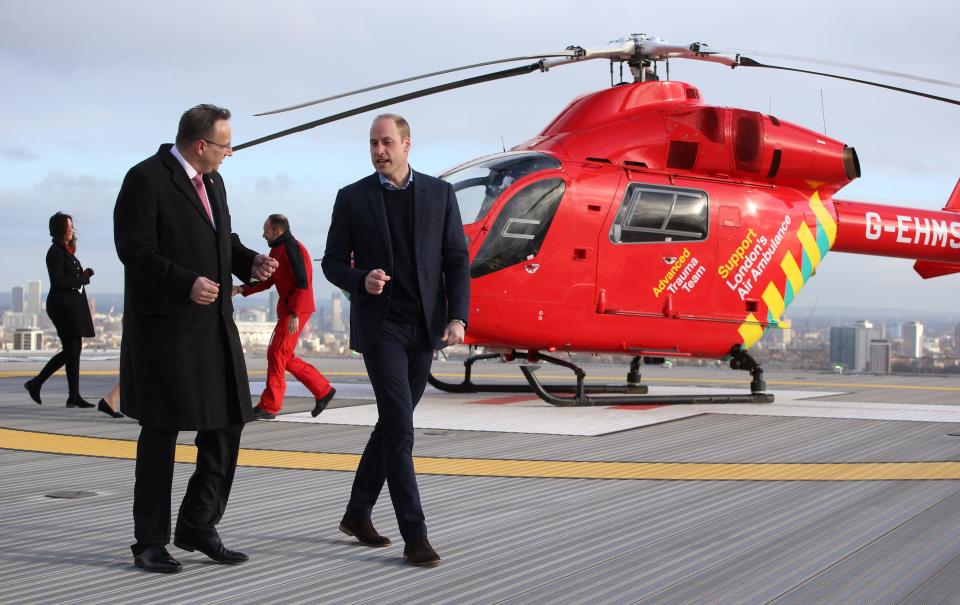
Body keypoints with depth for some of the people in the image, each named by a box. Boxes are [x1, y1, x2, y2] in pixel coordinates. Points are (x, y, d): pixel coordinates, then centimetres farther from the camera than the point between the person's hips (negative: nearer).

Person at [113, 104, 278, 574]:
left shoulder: (212, 181, 14)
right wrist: (185, 283, -27)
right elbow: (134, 248, -16)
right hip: (164, 325, -8)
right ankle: (150, 540, 11)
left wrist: (250, 262, 3)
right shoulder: (146, 179, -10)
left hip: (215, 324, 8)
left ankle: (197, 526, 20)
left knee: (226, 424, 7)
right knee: (161, 432, 0)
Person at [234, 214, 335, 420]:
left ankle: (269, 406, -5)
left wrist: (294, 315, -24)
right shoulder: (277, 250, 16)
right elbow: (268, 280, 19)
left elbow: (302, 283, -20)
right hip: (287, 309, 10)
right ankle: (323, 391, 18)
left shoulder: (292, 248, -14)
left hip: (296, 310, -10)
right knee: (285, 358, 11)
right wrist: (241, 290, 7)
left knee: (276, 353, -9)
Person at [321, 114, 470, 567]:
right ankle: (414, 535, -9)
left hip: (424, 327, 3)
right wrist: (362, 281, -19)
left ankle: (357, 512, 29)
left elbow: (456, 260, 3)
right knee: (399, 426, -12)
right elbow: (333, 263, 3)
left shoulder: (439, 193, 4)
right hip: (378, 325, -3)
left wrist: (457, 318, -9)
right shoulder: (352, 198, 0)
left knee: (393, 423, 12)